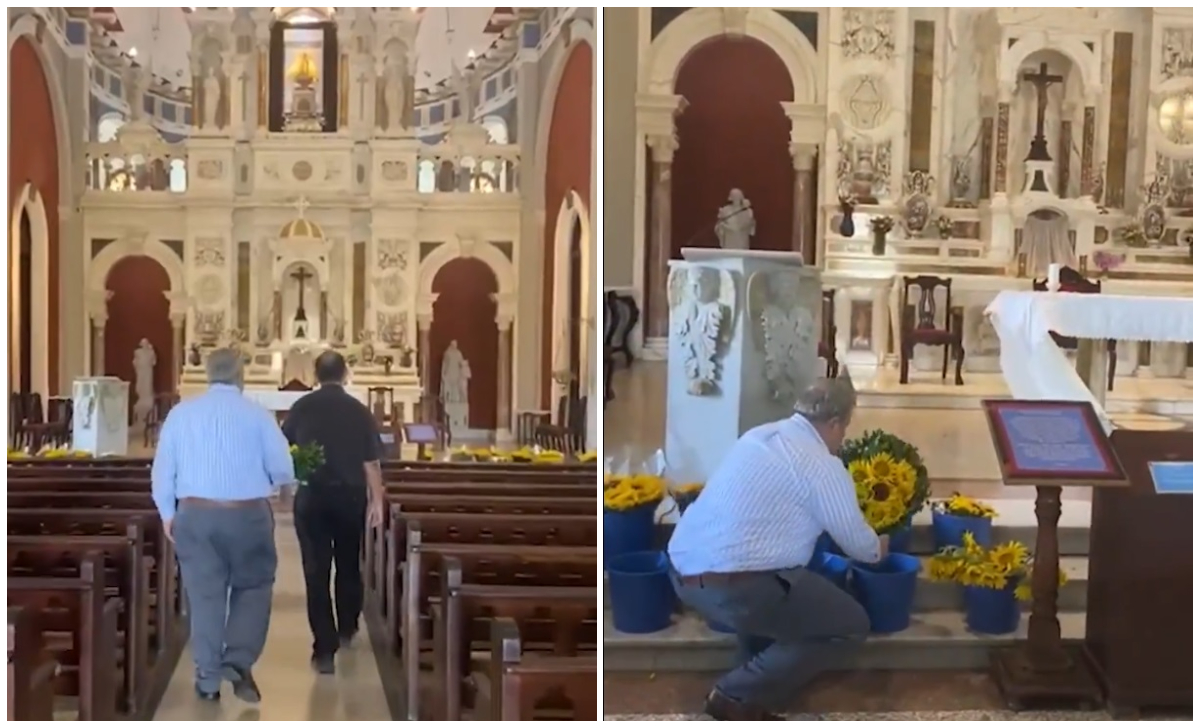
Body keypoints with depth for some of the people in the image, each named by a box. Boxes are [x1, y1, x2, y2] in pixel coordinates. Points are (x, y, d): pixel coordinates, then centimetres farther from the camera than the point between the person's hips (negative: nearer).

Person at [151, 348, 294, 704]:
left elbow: (162, 469, 6)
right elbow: (283, 471, -4)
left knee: (204, 593, 10)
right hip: (248, 513, -2)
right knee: (253, 586, 15)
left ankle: (208, 678, 16)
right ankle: (239, 661, 2)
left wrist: (167, 513, 18)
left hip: (195, 513, 2)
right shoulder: (257, 414, -5)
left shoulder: (180, 413, 2)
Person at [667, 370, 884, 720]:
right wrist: (878, 549, 31)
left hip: (684, 570, 9)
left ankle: (754, 682, 28)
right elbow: (858, 544, 6)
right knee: (851, 623, 6)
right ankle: (738, 696, 4)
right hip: (728, 586, -9)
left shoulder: (760, 435, 17)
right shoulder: (823, 466, -6)